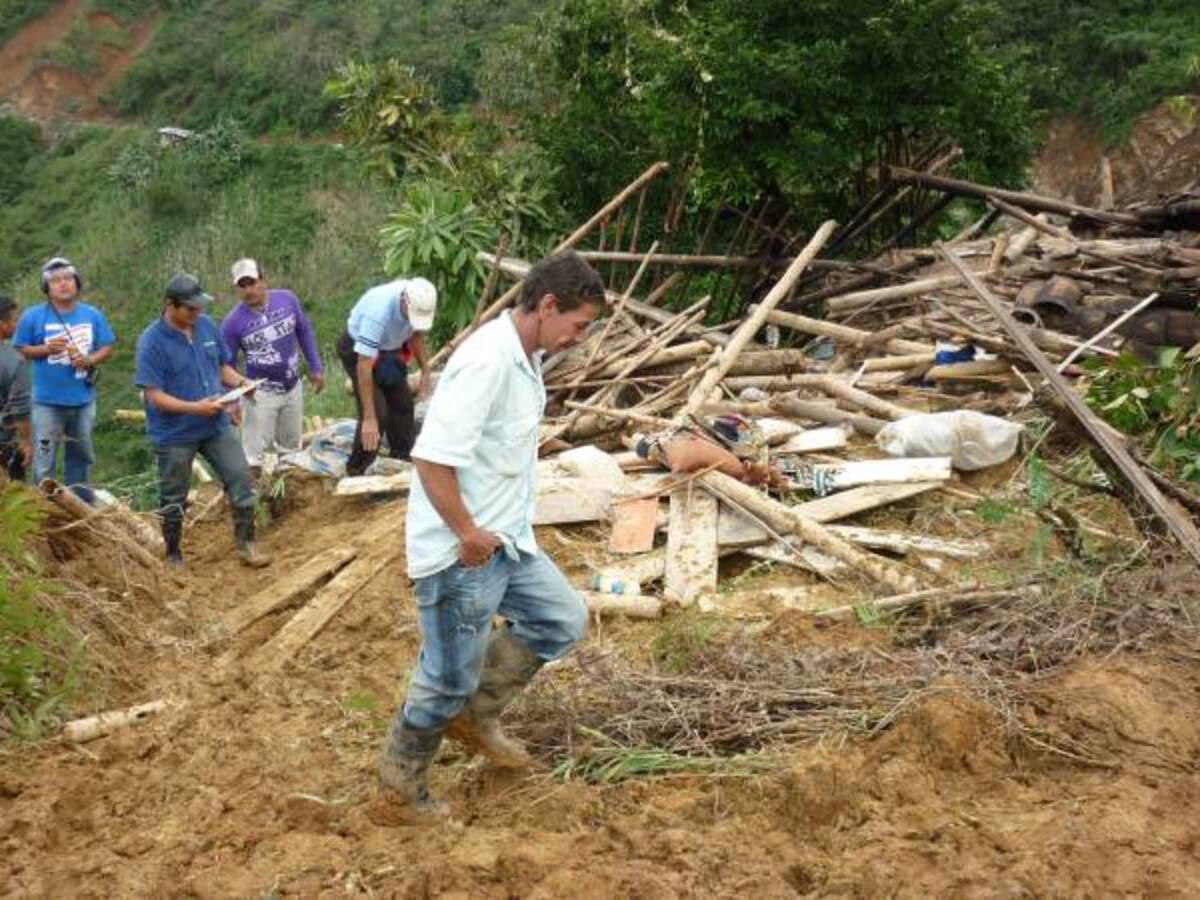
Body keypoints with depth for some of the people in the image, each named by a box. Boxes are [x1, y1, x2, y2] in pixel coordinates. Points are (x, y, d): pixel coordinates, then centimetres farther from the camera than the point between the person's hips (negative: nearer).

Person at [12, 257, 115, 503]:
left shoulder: (93, 315, 0)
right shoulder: (33, 316, -7)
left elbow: (107, 348, 6)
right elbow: (22, 350, 0)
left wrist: (89, 359, -14)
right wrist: (47, 349, -18)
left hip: (83, 399, 3)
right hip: (48, 401, -3)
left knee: (81, 455, 17)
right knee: (44, 460, 0)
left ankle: (81, 505, 30)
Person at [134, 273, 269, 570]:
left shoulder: (206, 325, 0)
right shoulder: (151, 342, -17)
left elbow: (223, 365, 12)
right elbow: (153, 395, -20)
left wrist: (238, 381, -10)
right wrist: (196, 407, -29)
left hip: (216, 426, 5)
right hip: (175, 435, -4)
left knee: (240, 477, -1)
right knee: (173, 500, 10)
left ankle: (245, 544, 11)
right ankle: (173, 557, 27)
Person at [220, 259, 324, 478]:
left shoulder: (286, 299, -9)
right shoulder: (233, 322, -16)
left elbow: (305, 332, 6)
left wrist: (315, 368, 7)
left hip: (293, 388, 4)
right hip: (260, 394, -4)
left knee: (291, 448, 19)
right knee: (253, 452, -3)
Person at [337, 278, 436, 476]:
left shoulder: (418, 302, -22)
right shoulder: (378, 312, -42)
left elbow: (416, 333, 3)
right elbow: (364, 366, -41)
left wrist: (425, 371, -3)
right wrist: (369, 418, -42)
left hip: (389, 347, 7)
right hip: (357, 349, -7)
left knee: (402, 406, 6)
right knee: (377, 413, -15)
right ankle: (357, 473, -3)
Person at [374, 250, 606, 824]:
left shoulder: (525, 358, 7)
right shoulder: (488, 361, -25)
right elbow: (432, 457, -29)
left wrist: (501, 526, 17)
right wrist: (468, 533, -21)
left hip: (505, 542, 10)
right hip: (461, 556, -10)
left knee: (562, 620, 18)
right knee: (446, 681, 4)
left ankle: (475, 716, 28)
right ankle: (398, 797, 23)